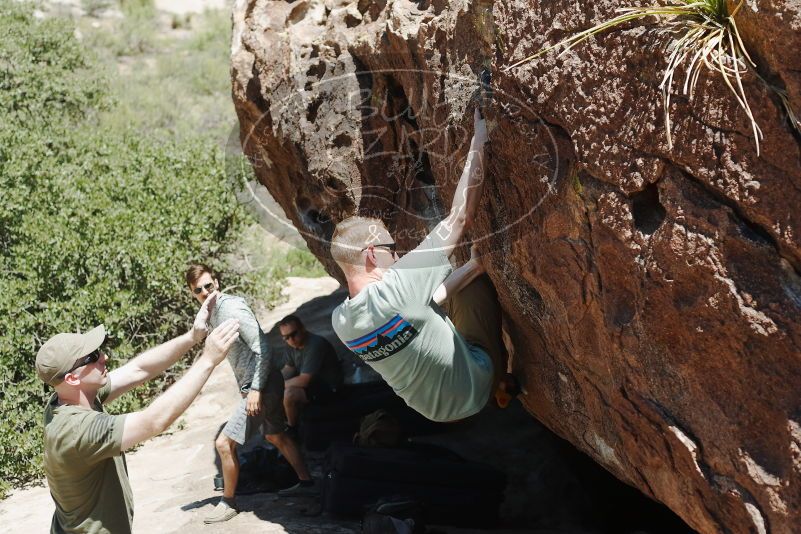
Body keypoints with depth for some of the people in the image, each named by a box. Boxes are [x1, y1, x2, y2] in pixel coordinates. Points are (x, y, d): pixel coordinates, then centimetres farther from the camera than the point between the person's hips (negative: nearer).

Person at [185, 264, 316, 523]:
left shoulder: (231, 308, -20)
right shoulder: (212, 313, 9)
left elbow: (262, 348, -23)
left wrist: (255, 390, -26)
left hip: (263, 386, -10)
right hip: (254, 386, 10)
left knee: (224, 443, -7)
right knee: (276, 435, 23)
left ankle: (228, 502, 9)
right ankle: (306, 483, 37)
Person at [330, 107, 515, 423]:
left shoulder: (340, 321, -11)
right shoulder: (392, 288, -35)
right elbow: (460, 218, -31)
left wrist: (475, 264, 6)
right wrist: (479, 139, -23)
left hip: (432, 408, 7)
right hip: (472, 390, -7)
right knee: (476, 285, 1)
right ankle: (500, 377, 18)